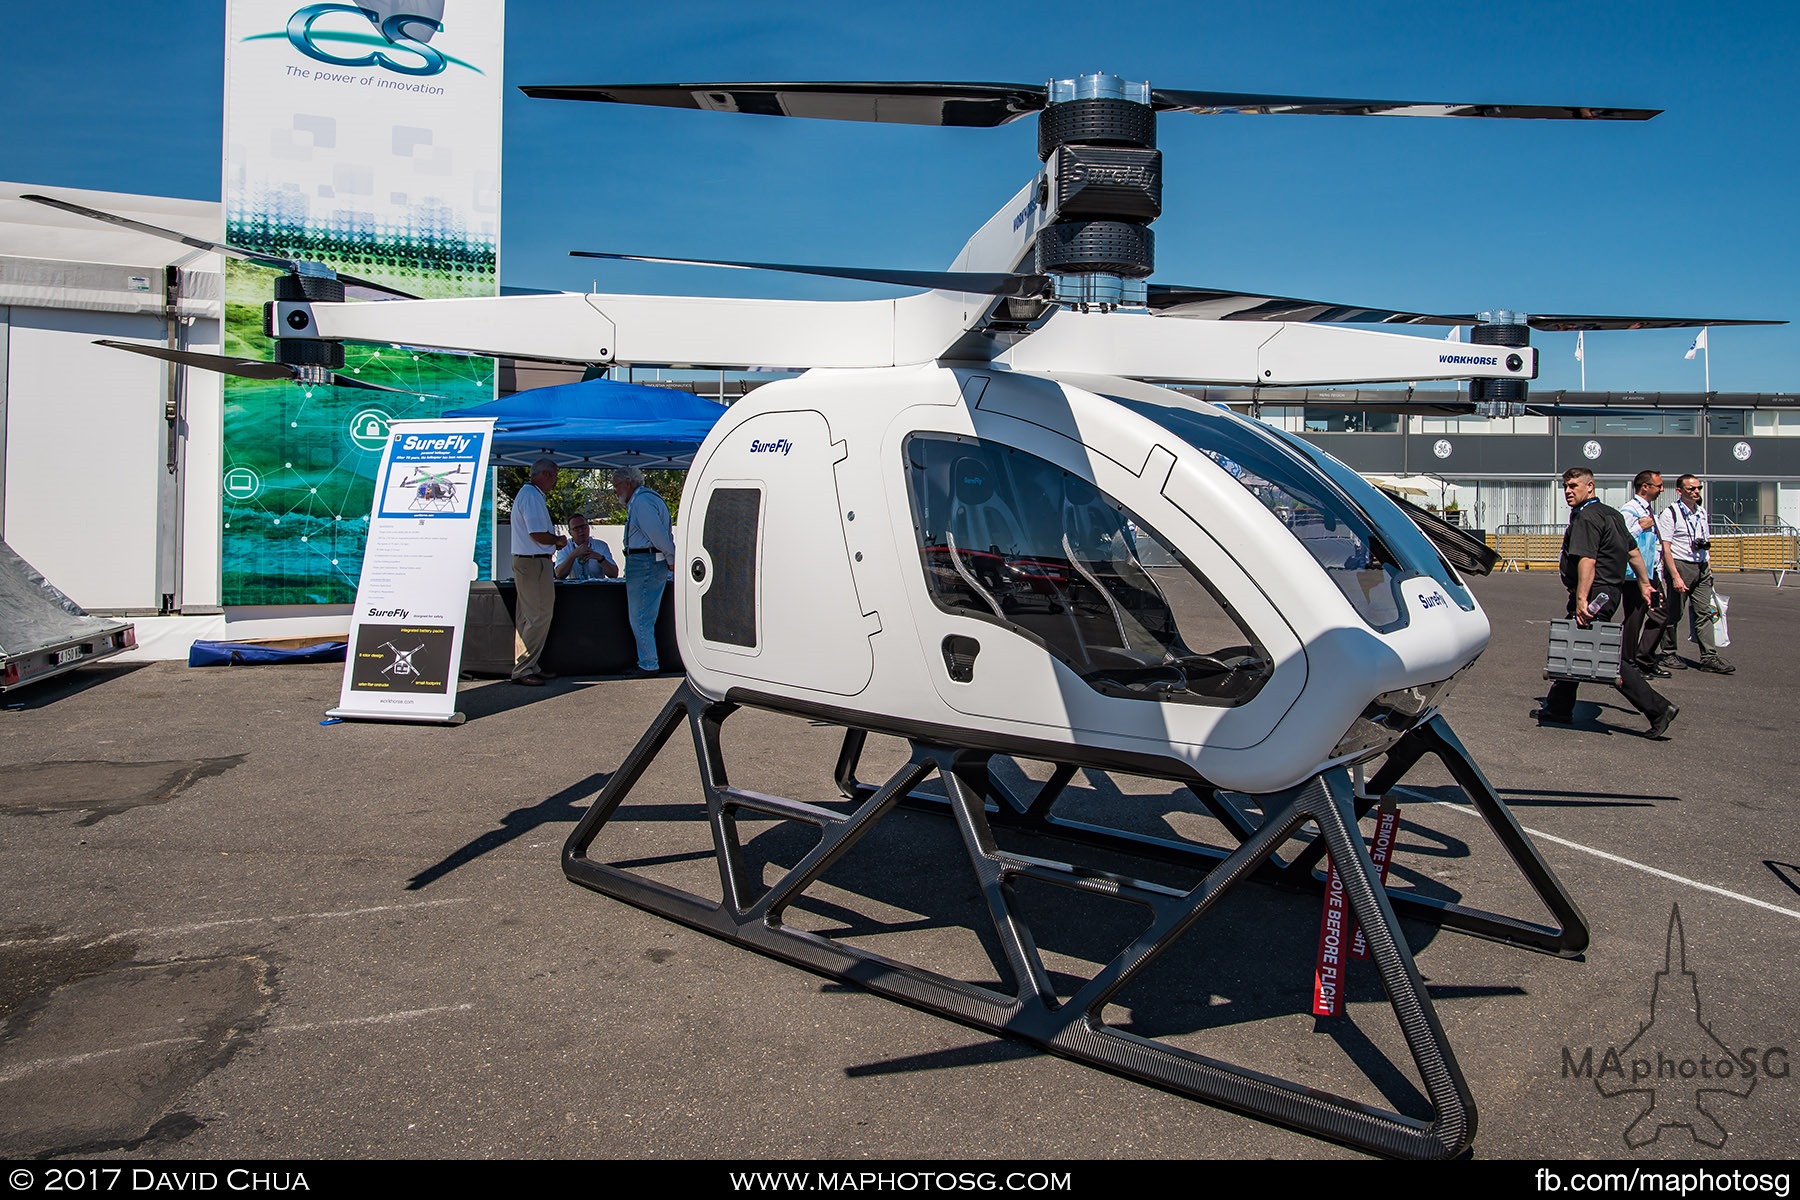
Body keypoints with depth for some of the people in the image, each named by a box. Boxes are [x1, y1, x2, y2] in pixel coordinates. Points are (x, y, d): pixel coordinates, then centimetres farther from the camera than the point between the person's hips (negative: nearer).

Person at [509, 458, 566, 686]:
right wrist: (558, 540, -5)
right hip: (534, 563, -11)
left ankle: (530, 667, 20)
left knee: (528, 618, 13)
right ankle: (523, 670, -6)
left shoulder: (527, 493, 20)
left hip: (526, 562, 11)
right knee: (538, 618, -8)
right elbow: (538, 534, -21)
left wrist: (554, 541, 12)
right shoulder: (532, 496, -15)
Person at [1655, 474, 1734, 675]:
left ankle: (1709, 657, 1)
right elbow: (1666, 547, -13)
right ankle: (1667, 654, 14)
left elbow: (1706, 542, 23)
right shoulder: (1670, 513, -8)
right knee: (1674, 613, 2)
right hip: (1680, 565, -6)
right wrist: (1675, 576, -19)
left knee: (1704, 613, 2)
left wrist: (1708, 566, 12)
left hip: (1702, 568, 6)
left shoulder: (1702, 512, 14)